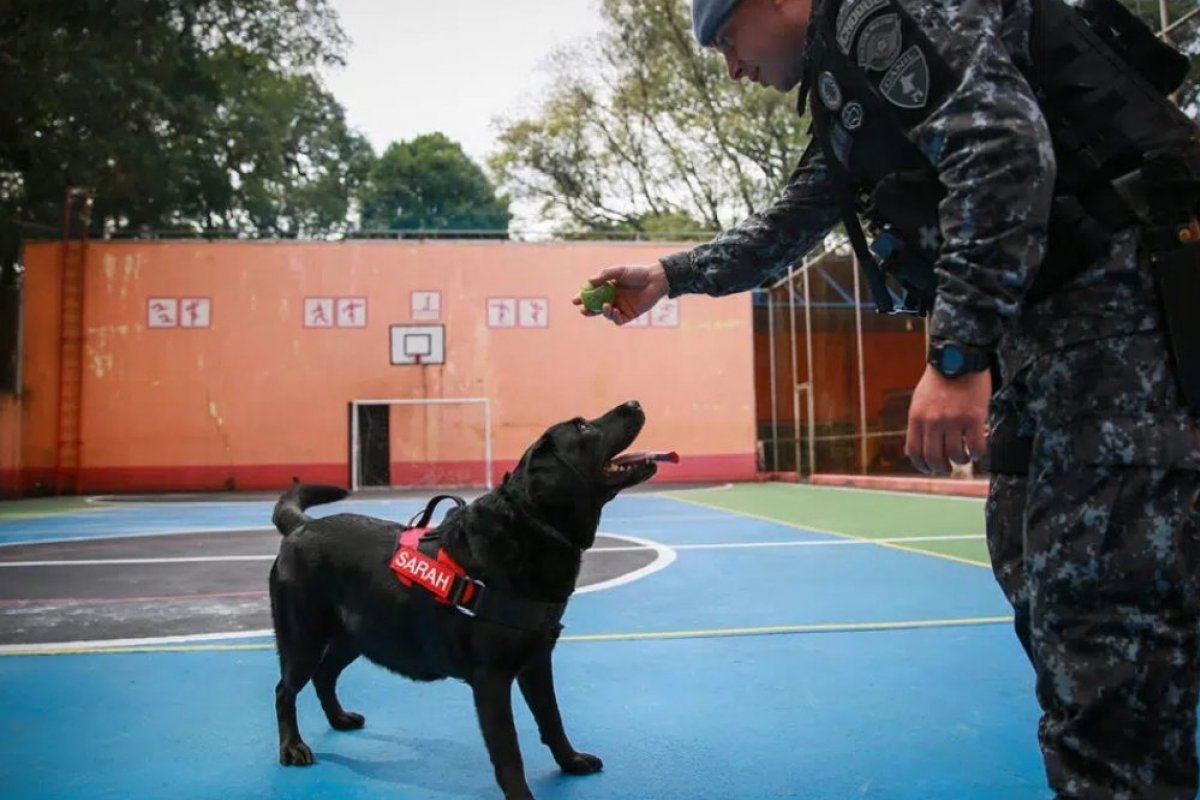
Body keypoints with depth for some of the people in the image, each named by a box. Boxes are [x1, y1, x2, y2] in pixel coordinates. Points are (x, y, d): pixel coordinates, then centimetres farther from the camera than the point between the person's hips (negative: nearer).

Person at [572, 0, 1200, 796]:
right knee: (1045, 585, 13)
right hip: (1044, 323, 10)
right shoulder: (845, 97, 25)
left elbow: (1004, 145, -21)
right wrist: (667, 276, 30)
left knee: (1102, 602, -9)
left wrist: (958, 355, -26)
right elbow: (783, 231, 34)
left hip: (1116, 301, -10)